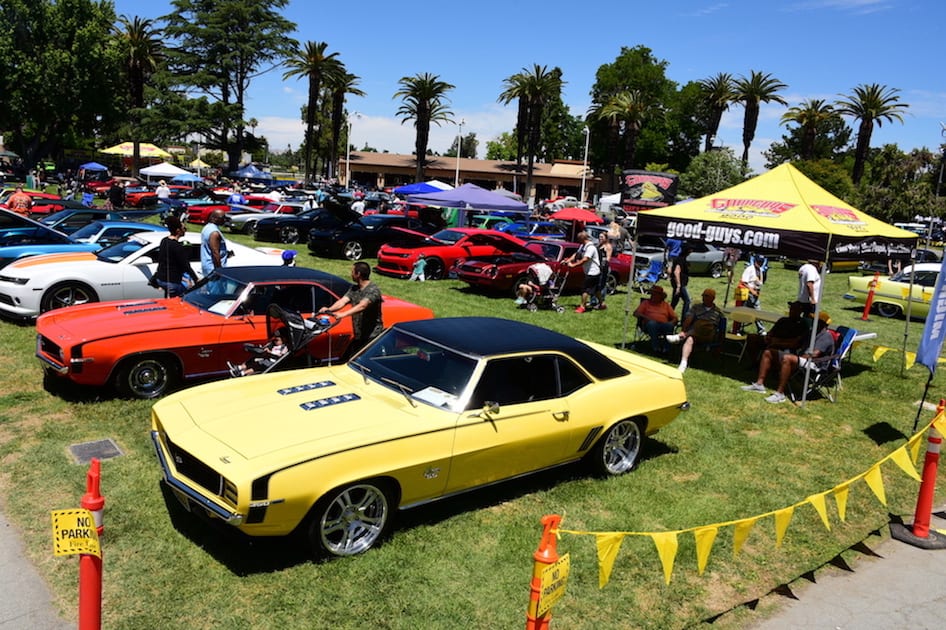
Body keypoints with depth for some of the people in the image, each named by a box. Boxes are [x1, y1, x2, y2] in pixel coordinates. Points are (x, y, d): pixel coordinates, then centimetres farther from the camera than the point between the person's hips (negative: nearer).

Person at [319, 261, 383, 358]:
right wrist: (329, 309, -23)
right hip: (358, 335, 8)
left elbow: (362, 306, -31)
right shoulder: (354, 289, 11)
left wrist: (343, 314, -43)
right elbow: (343, 301, -4)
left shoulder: (373, 290, -15)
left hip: (372, 336, -8)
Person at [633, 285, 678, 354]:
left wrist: (671, 323, -6)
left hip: (664, 325, 1)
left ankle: (666, 348, -38)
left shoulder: (666, 305, 25)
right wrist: (645, 317, -9)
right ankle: (655, 347, -41)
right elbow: (636, 313, 8)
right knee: (652, 323, -37)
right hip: (649, 326, -1)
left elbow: (674, 318, 16)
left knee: (669, 325, -33)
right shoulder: (646, 303, 22)